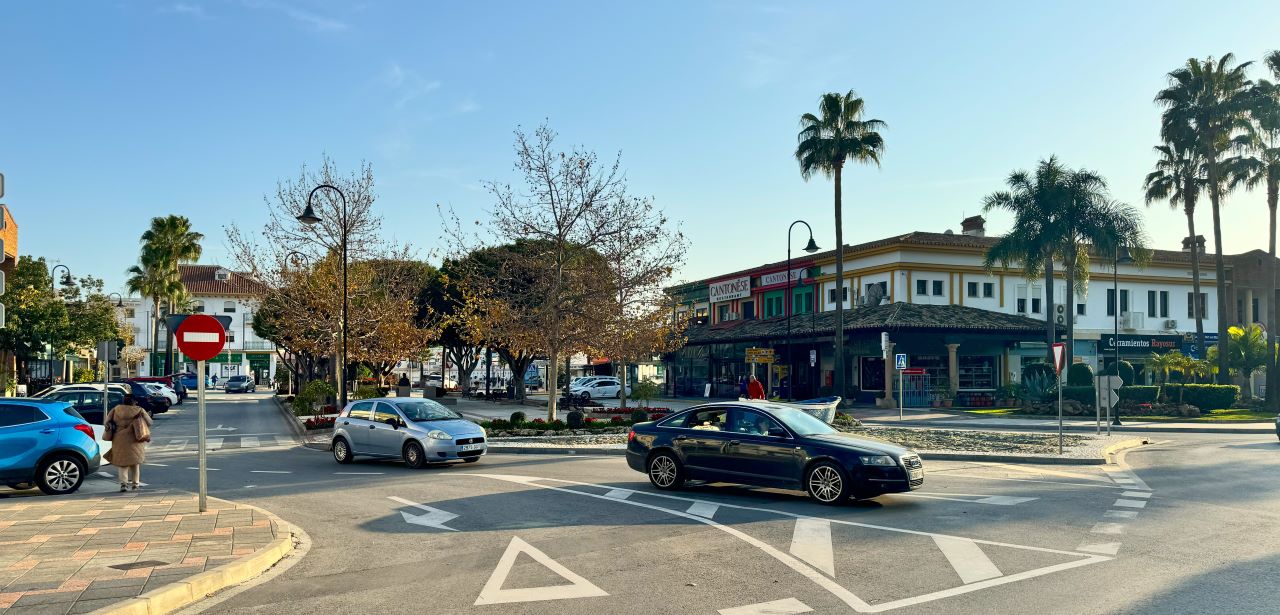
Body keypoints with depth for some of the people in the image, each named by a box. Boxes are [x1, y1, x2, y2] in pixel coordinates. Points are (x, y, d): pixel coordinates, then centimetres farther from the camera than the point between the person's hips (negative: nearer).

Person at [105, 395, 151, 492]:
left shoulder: (116, 410, 0)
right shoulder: (139, 411, -3)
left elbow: (106, 422, 3)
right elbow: (149, 422, 1)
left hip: (120, 441, 0)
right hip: (134, 441, 0)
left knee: (122, 463, 8)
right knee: (135, 463, 14)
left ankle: (123, 483, -9)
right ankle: (135, 484, 15)